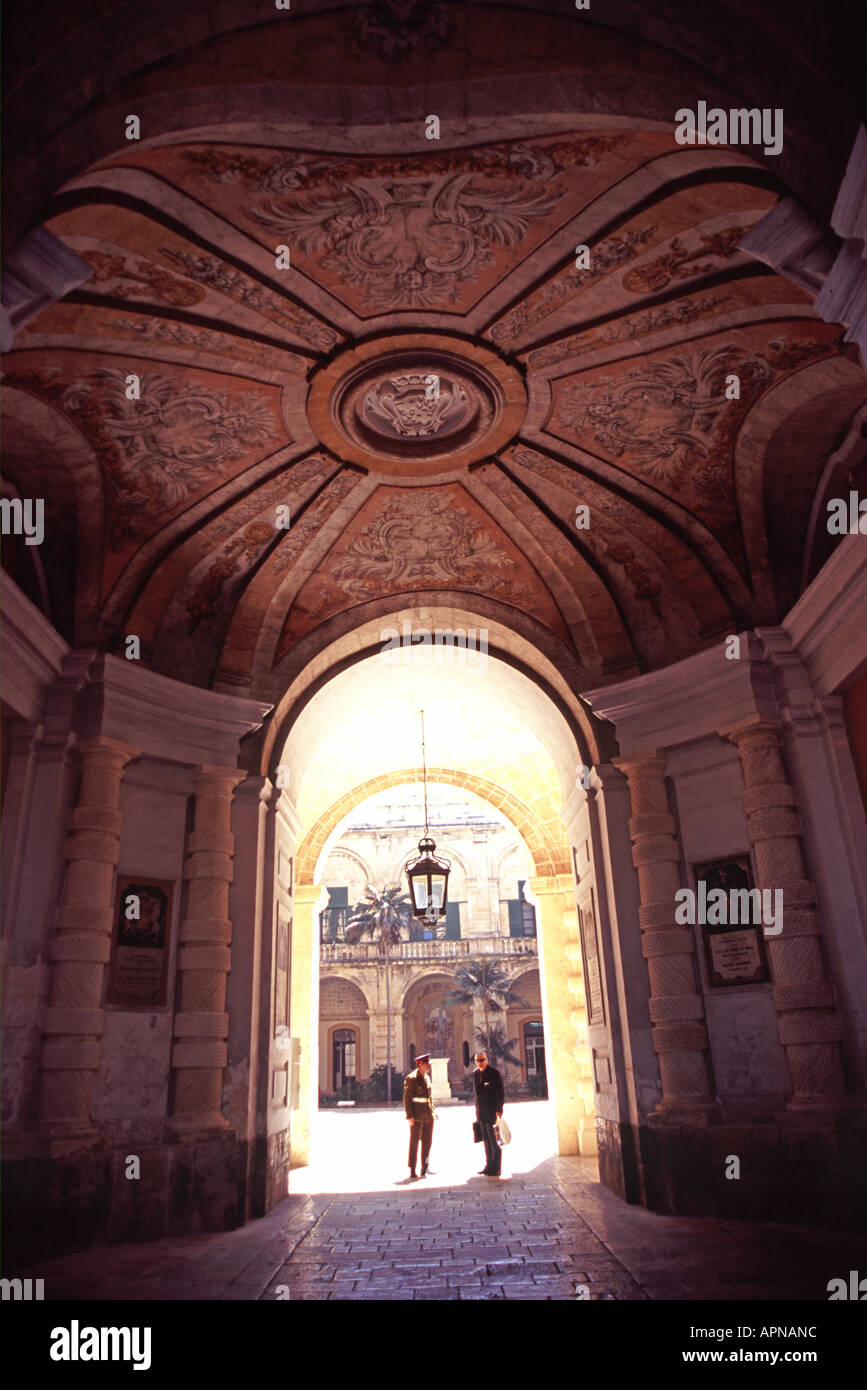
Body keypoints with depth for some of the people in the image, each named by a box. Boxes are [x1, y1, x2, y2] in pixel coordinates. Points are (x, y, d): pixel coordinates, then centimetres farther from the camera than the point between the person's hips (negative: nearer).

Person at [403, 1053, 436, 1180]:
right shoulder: (411, 1078, -12)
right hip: (417, 1117, -8)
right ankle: (412, 1171, 9)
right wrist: (410, 1116, -17)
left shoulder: (427, 1077, 13)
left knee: (427, 1142, 12)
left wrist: (433, 1110, 14)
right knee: (414, 1142, 1)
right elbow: (407, 1098, -13)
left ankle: (425, 1169, 22)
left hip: (428, 1115, 8)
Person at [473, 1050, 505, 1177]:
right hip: (481, 1111, 7)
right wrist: (477, 1110, 14)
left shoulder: (494, 1072, -10)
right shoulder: (476, 1074, 10)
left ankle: (495, 1168, 2)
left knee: (494, 1140, -3)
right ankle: (488, 1166, 20)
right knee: (486, 1140, 12)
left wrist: (498, 1110, -16)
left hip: (492, 1111, -7)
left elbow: (500, 1092, -12)